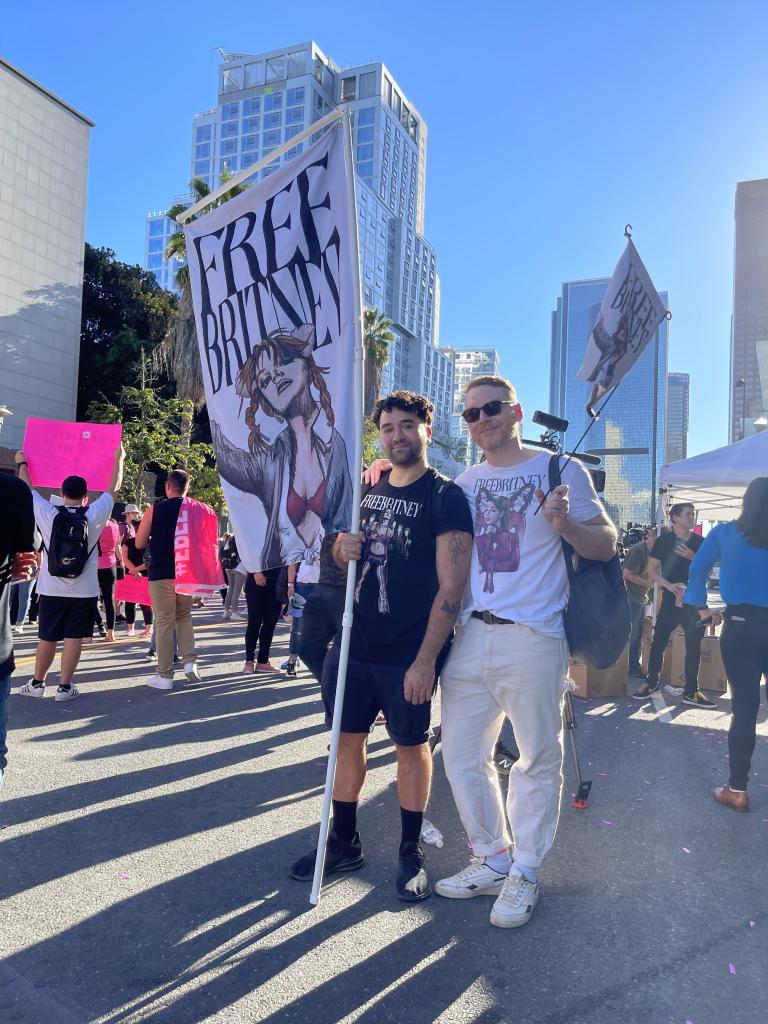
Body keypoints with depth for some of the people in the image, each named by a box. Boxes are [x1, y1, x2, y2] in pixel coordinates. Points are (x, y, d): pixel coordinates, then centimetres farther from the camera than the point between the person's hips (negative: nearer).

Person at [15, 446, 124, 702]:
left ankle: (37, 684, 23)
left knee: (47, 638, 11)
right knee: (74, 638, 2)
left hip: (51, 590, 2)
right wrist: (119, 459, 19)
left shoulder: (48, 515, -5)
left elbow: (27, 489, 11)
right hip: (84, 591, -1)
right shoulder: (94, 515, -7)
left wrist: (22, 464, 27)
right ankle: (65, 687, 5)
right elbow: (113, 488, 6)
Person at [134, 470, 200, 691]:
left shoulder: (155, 509, -4)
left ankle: (165, 676, 8)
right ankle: (189, 662, 5)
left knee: (164, 623, 3)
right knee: (184, 617, 20)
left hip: (161, 574, -3)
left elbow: (139, 544, 1)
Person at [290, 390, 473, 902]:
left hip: (408, 653, -6)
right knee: (347, 738, 13)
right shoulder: (369, 490, 9)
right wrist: (343, 548, -4)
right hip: (356, 640, 6)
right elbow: (346, 562, 20)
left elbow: (452, 586, -16)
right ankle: (344, 842, 31)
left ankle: (411, 851, 27)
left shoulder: (446, 496, -10)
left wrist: (426, 659, -21)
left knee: (411, 746, 8)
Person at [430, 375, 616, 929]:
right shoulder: (464, 483, 13)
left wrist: (565, 524, -20)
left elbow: (607, 545, -2)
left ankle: (525, 871, 25)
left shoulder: (562, 470, -1)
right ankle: (493, 858, 30)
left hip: (532, 639, -5)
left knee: (537, 760, 6)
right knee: (462, 754, 11)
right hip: (469, 635, 5)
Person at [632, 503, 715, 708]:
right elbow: (653, 569, -1)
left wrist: (693, 557, -11)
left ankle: (691, 692, 13)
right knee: (658, 641, -2)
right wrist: (669, 585, -16)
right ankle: (651, 683, 15)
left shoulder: (699, 542, 8)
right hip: (671, 598, -2)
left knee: (693, 645, 4)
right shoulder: (664, 540, 1)